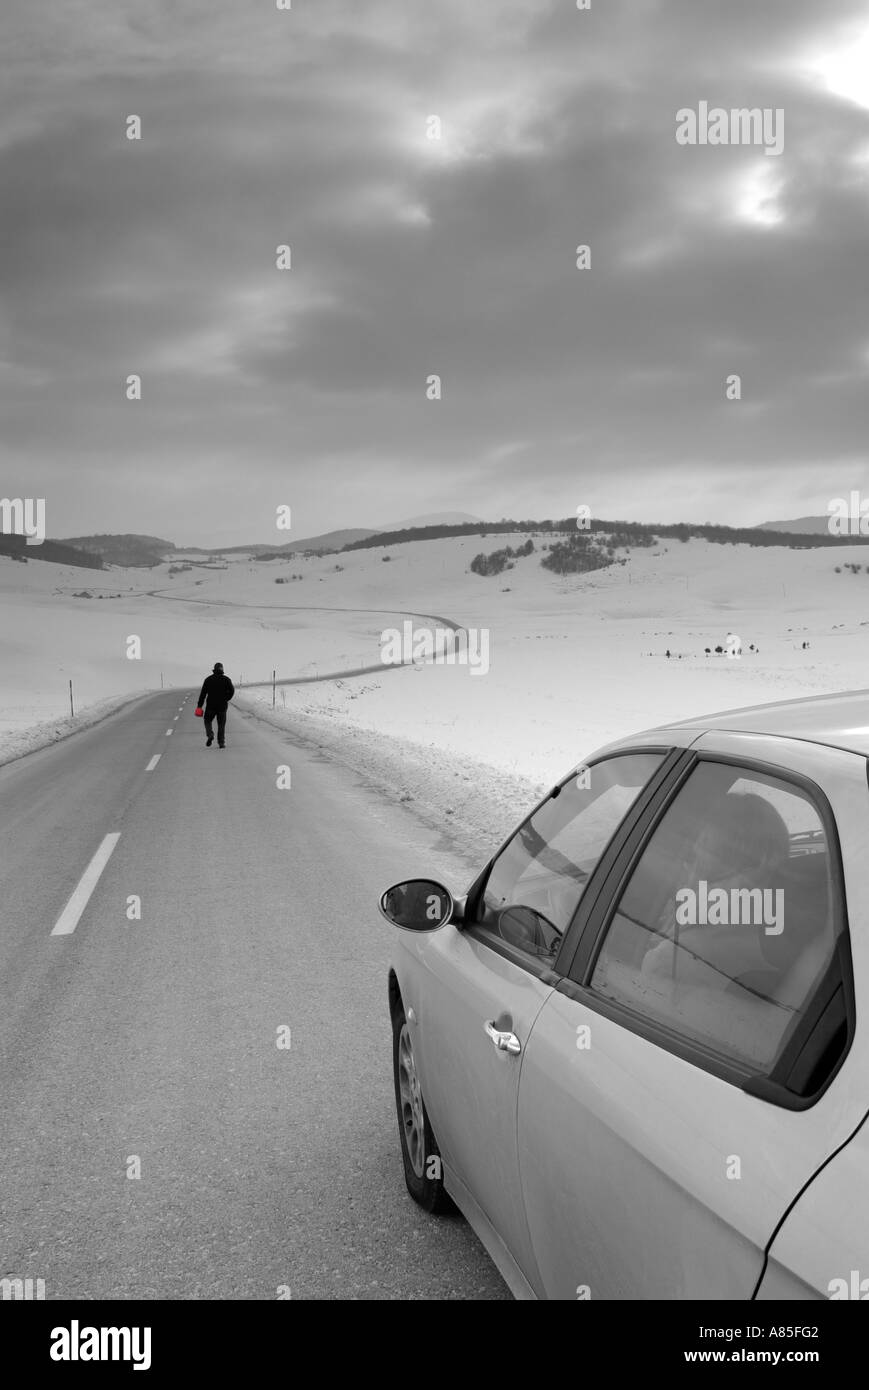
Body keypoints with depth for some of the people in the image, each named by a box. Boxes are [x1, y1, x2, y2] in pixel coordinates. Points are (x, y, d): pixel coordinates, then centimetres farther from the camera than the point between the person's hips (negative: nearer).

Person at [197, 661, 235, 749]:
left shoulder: (208, 679, 1)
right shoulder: (226, 679, 1)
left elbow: (203, 693, -2)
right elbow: (232, 690, -11)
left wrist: (199, 706, -2)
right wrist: (226, 699, 3)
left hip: (211, 705, 0)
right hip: (222, 706, 0)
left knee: (208, 721, 16)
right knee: (221, 724, 8)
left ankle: (210, 735, -9)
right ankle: (221, 743, 2)